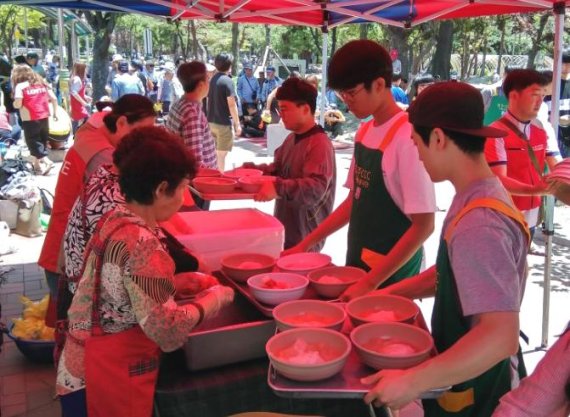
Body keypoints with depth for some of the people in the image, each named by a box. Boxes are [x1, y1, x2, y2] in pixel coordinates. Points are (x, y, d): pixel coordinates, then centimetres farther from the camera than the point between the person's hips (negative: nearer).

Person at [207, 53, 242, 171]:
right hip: (224, 123, -7)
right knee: (221, 155, -2)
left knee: (213, 153, 17)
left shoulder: (211, 80, 9)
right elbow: (231, 104, -17)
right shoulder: (227, 81, -14)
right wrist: (237, 123, -12)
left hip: (211, 121, 8)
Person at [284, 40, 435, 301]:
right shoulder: (364, 132, 3)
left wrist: (371, 282, -22)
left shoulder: (406, 138, -20)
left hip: (390, 277, -7)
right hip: (357, 264, 7)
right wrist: (306, 244, 9)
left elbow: (423, 226, -20)